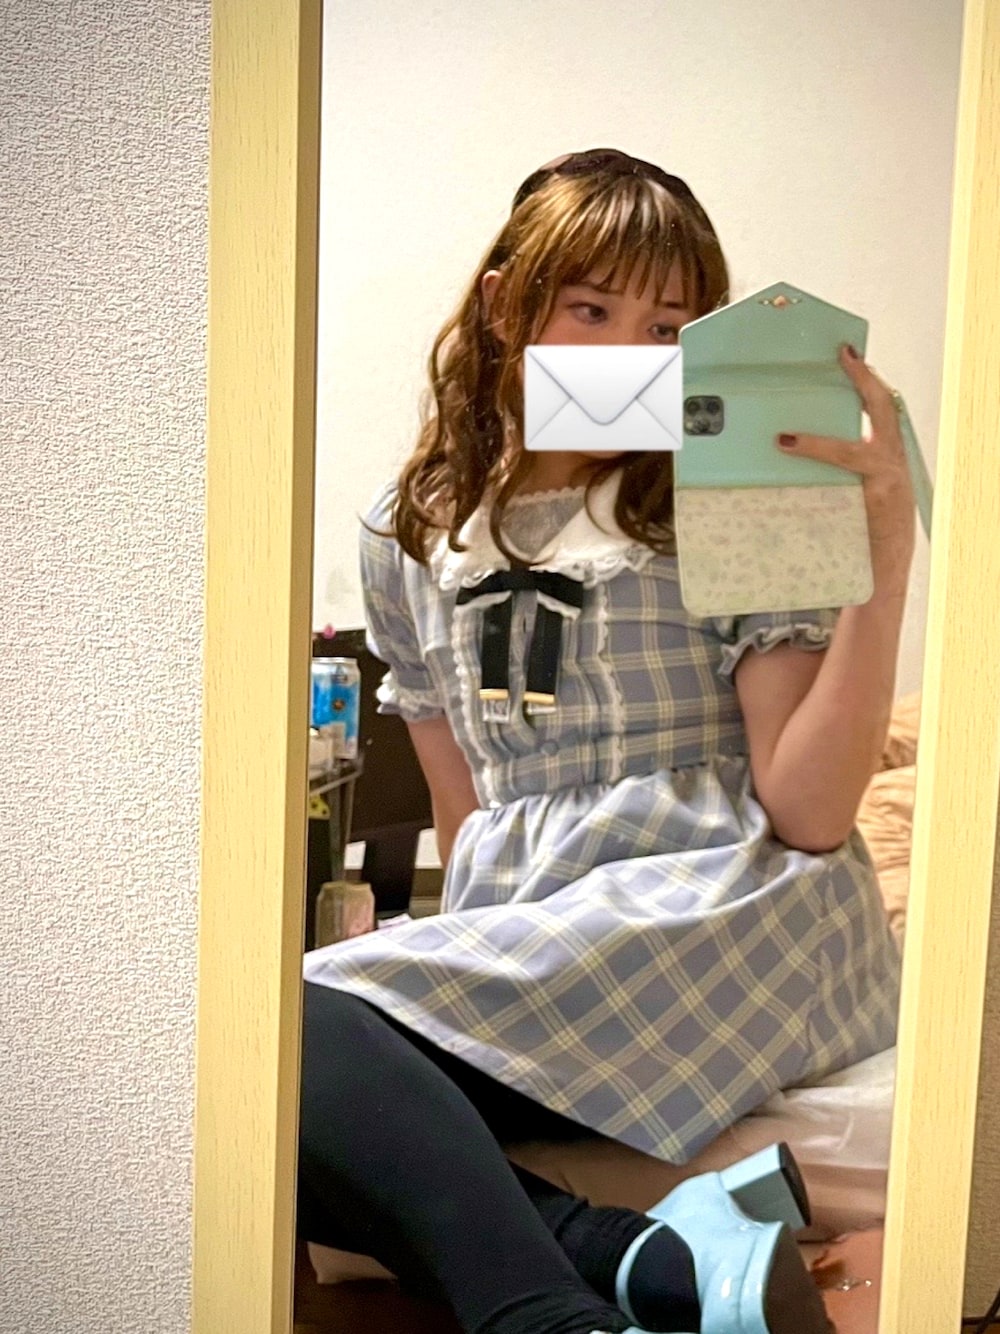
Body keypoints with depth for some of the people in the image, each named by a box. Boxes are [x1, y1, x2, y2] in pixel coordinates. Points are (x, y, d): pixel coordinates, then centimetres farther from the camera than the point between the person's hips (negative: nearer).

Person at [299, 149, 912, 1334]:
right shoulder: (410, 536, 15)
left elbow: (808, 813, -10)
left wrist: (884, 554, -17)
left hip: (737, 932, -5)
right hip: (519, 953, 6)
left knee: (300, 1034, -27)